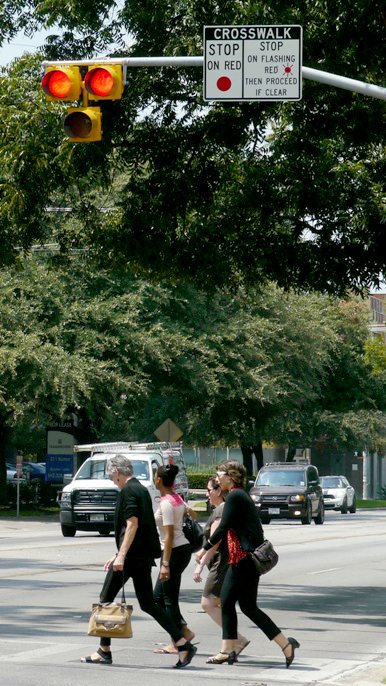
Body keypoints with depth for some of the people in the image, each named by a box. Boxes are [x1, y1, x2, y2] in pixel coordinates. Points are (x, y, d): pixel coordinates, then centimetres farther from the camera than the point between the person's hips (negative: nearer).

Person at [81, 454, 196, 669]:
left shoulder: (127, 492, -10)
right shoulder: (142, 490, 19)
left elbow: (132, 524, -20)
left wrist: (121, 556, -24)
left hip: (131, 555, -9)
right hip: (145, 556, 9)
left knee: (106, 600, 3)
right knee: (148, 603, 9)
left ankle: (104, 651, 6)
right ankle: (183, 644, -1)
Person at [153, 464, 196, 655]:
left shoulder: (166, 503, -16)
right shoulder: (177, 499, 10)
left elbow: (169, 535, -20)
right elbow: (194, 516, 20)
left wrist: (165, 564, -22)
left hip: (175, 551, -9)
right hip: (184, 547, 9)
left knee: (169, 599, -1)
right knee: (158, 596, 14)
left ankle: (176, 643, 3)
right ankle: (184, 631, 13)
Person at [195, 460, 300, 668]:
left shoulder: (235, 496, -13)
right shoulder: (239, 495, 17)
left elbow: (223, 528, -15)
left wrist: (204, 549, -6)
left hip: (246, 557, -10)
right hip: (239, 558, 10)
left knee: (248, 606, -6)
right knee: (226, 602, 9)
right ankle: (227, 651, 9)